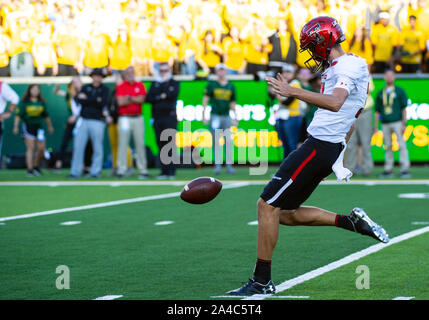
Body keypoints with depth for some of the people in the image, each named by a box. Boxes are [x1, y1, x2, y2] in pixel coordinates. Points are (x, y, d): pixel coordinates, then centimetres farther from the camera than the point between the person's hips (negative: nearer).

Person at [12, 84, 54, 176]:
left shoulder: (41, 102, 9)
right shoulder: (24, 102, -3)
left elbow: (46, 116, 19)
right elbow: (18, 115, -8)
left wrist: (50, 126, 25)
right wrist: (15, 126, -17)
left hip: (39, 127, 4)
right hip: (28, 126, -4)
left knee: (41, 148, -2)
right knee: (30, 148, -10)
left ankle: (36, 166, 20)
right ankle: (29, 169, -8)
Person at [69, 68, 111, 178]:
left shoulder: (104, 89, 6)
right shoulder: (86, 87, 14)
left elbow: (102, 103, -9)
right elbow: (78, 99, -2)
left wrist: (86, 99, -4)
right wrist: (95, 101, -10)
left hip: (97, 121, -2)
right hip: (84, 120, 2)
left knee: (97, 148, -2)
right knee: (78, 146, -2)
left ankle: (95, 171, 6)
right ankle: (75, 172, 2)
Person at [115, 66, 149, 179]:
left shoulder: (140, 86, 10)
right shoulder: (120, 87, 5)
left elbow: (141, 100, -3)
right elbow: (120, 102, -7)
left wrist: (129, 98, -8)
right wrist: (135, 99, -2)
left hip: (138, 118, 2)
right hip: (124, 118, -2)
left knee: (140, 144, 0)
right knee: (122, 143, -4)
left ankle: (143, 170, 2)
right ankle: (121, 170, -3)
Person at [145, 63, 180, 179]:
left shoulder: (174, 83, 8)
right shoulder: (155, 84, 18)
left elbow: (172, 94, -13)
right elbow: (148, 98, 4)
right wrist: (161, 97, -7)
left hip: (170, 117, -4)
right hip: (157, 117, 4)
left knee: (170, 144, -9)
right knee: (161, 145, 3)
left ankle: (172, 171, -9)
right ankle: (164, 171, 7)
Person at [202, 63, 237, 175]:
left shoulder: (231, 86, 12)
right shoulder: (211, 85, 3)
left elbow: (232, 103, 17)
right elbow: (205, 100, 3)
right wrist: (204, 116, -4)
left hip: (226, 116, 2)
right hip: (215, 116, -2)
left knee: (229, 142, -3)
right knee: (216, 142, -3)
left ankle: (229, 165, 3)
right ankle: (217, 165, 1)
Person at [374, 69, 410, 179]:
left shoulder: (400, 91, 4)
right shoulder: (380, 93, 14)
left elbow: (404, 109, 0)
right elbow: (377, 111, 16)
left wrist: (404, 124, -9)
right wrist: (375, 127, 10)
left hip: (397, 122, -4)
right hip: (385, 124, 4)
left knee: (401, 145, -9)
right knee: (388, 147, 5)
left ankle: (405, 170, -12)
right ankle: (388, 170, 9)